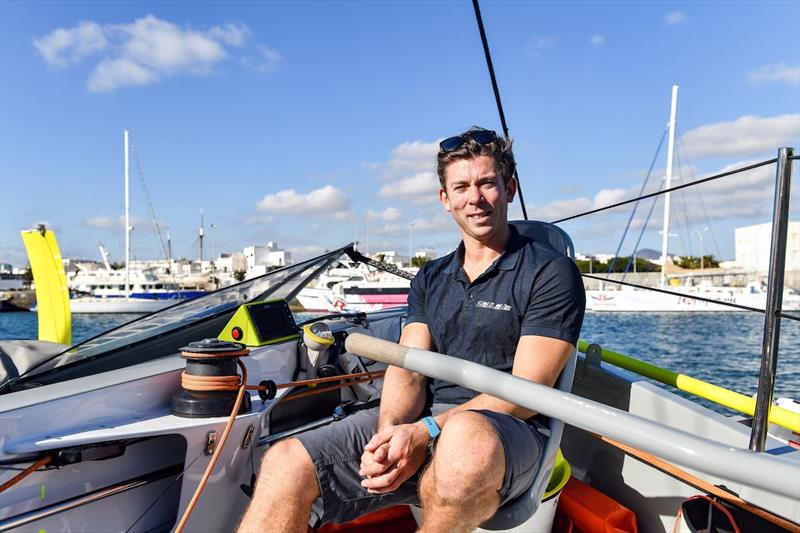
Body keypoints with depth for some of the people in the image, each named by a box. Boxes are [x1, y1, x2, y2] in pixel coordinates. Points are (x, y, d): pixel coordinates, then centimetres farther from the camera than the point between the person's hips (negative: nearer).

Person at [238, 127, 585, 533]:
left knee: (466, 439, -42)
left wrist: (426, 434, -20)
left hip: (505, 431, -4)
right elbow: (408, 371, 8)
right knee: (286, 464, -19)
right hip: (419, 420, 5)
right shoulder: (429, 280, 18)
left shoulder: (552, 273, 0)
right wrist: (391, 431, -16)